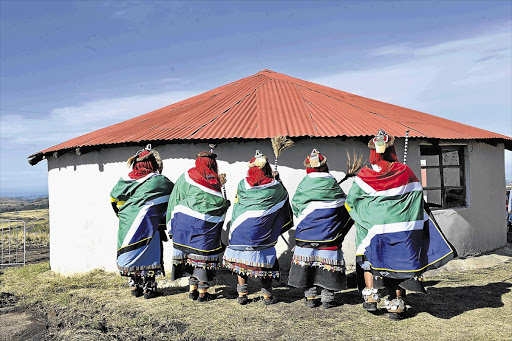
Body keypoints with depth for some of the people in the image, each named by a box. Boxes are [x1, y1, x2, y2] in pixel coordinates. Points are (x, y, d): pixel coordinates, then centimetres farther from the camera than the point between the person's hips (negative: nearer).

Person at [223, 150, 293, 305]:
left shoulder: (242, 184, 0)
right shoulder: (274, 185, -3)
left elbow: (236, 206, 9)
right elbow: (283, 195, 17)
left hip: (242, 228, 1)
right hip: (263, 230, -1)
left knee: (241, 259, 12)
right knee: (265, 260, 9)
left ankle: (242, 294, 16)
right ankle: (267, 295, 14)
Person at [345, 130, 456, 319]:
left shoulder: (364, 175, -5)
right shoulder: (405, 172, -2)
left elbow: (350, 201, 2)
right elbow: (418, 197, 5)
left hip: (373, 227, -1)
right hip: (400, 228, 1)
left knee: (368, 258, 19)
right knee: (396, 262, 10)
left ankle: (371, 296, 14)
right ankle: (396, 305, 14)